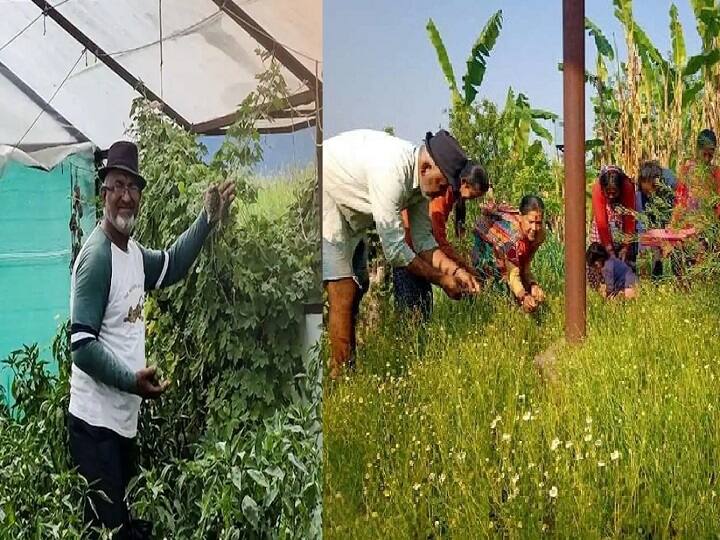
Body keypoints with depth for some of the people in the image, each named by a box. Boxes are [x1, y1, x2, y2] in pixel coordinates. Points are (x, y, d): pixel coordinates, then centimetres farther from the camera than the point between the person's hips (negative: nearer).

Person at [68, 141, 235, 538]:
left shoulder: (134, 251, 8)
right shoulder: (97, 255, -18)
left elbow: (171, 266, 29)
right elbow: (81, 345, -21)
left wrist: (208, 219, 22)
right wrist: (133, 381, -28)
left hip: (125, 419, 9)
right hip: (96, 421, -9)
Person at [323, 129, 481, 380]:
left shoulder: (423, 177, -7)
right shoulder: (392, 171, -35)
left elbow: (423, 239, 3)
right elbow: (394, 249, -30)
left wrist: (455, 270, -11)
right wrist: (441, 279, -20)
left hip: (349, 213, 10)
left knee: (358, 285, 13)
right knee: (343, 291, -15)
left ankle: (349, 368, 22)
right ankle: (340, 375, -8)